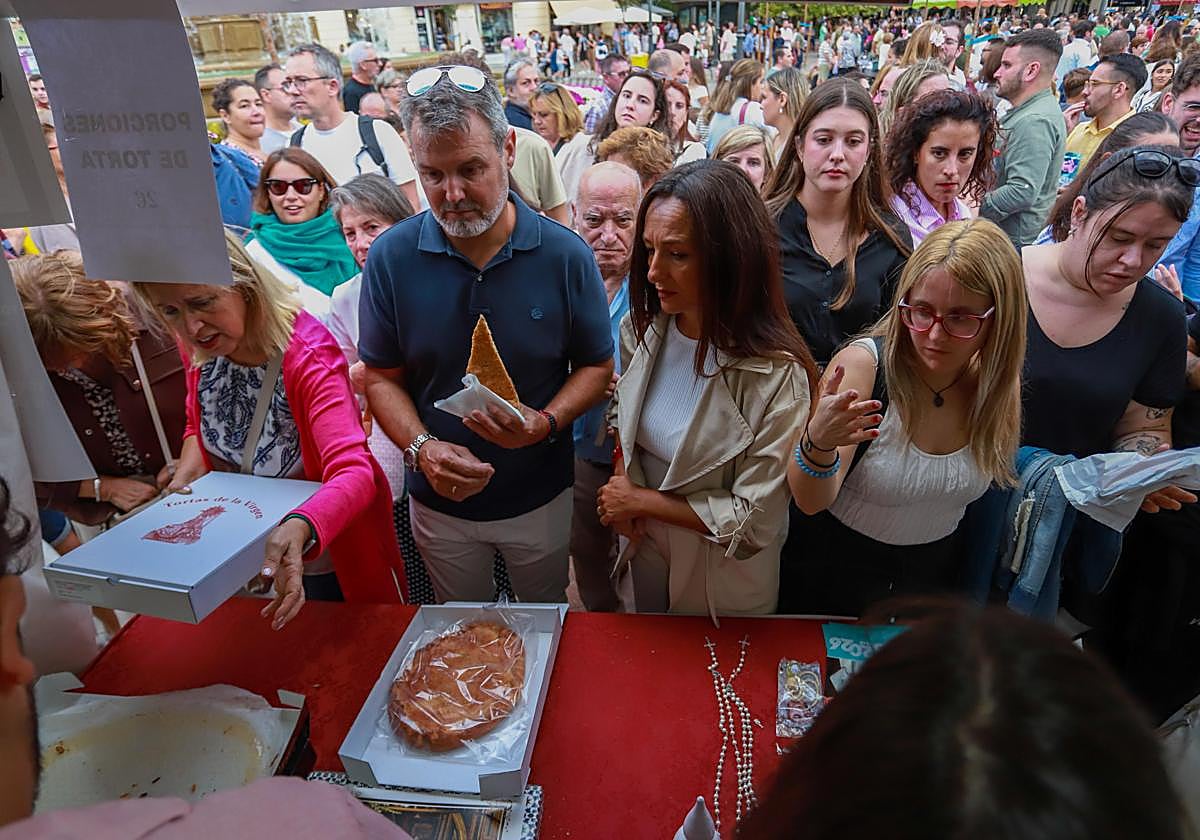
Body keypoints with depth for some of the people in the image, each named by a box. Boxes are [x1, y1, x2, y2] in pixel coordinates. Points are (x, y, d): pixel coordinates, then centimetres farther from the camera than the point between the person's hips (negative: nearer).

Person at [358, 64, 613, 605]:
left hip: (541, 497, 0)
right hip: (438, 502, 1)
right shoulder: (391, 257, -13)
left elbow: (596, 366, -7)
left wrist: (544, 423, -25)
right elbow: (381, 377, -6)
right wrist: (422, 449, -23)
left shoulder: (565, 255, -16)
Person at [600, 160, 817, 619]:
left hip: (723, 581, -4)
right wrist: (622, 487, -13)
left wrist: (640, 500, -20)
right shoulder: (642, 327, -13)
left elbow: (753, 522, -26)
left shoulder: (776, 374, -31)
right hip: (646, 546, 5)